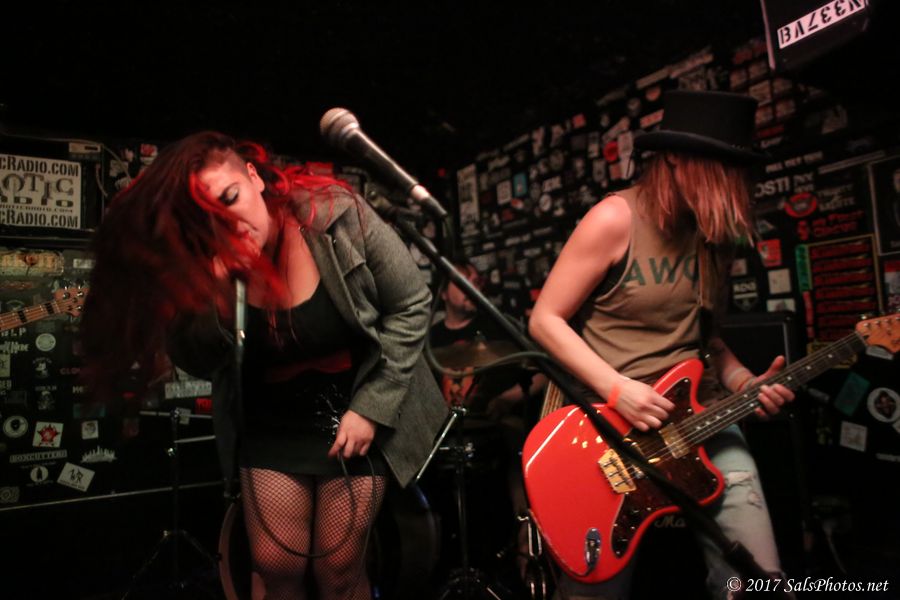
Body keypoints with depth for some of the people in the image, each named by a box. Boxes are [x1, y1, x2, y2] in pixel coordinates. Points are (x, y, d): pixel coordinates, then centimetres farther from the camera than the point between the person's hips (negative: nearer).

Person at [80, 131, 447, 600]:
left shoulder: (337, 215, -21)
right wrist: (205, 294, -30)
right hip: (269, 427, 3)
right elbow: (201, 365, -9)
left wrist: (370, 408, -18)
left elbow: (410, 306, -14)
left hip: (353, 414, -2)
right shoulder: (207, 264, -13)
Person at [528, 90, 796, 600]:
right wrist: (616, 388, -20)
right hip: (611, 419, -5)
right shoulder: (616, 219, -12)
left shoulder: (716, 232, 8)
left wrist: (744, 382, 0)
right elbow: (545, 320, -12)